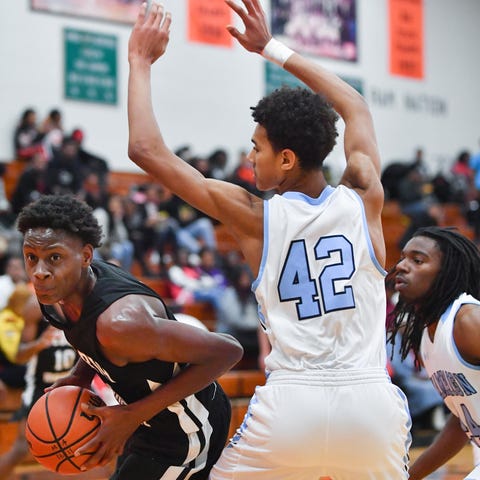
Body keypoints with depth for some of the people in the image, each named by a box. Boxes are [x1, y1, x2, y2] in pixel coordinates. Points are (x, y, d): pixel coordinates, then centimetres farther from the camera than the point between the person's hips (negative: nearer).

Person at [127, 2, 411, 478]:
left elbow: (147, 150, 3)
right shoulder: (364, 199, 5)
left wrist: (140, 61, 13)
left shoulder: (253, 217, -2)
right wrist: (272, 48, 30)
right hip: (371, 401, 2)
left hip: (289, 404, -2)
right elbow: (354, 106, 24)